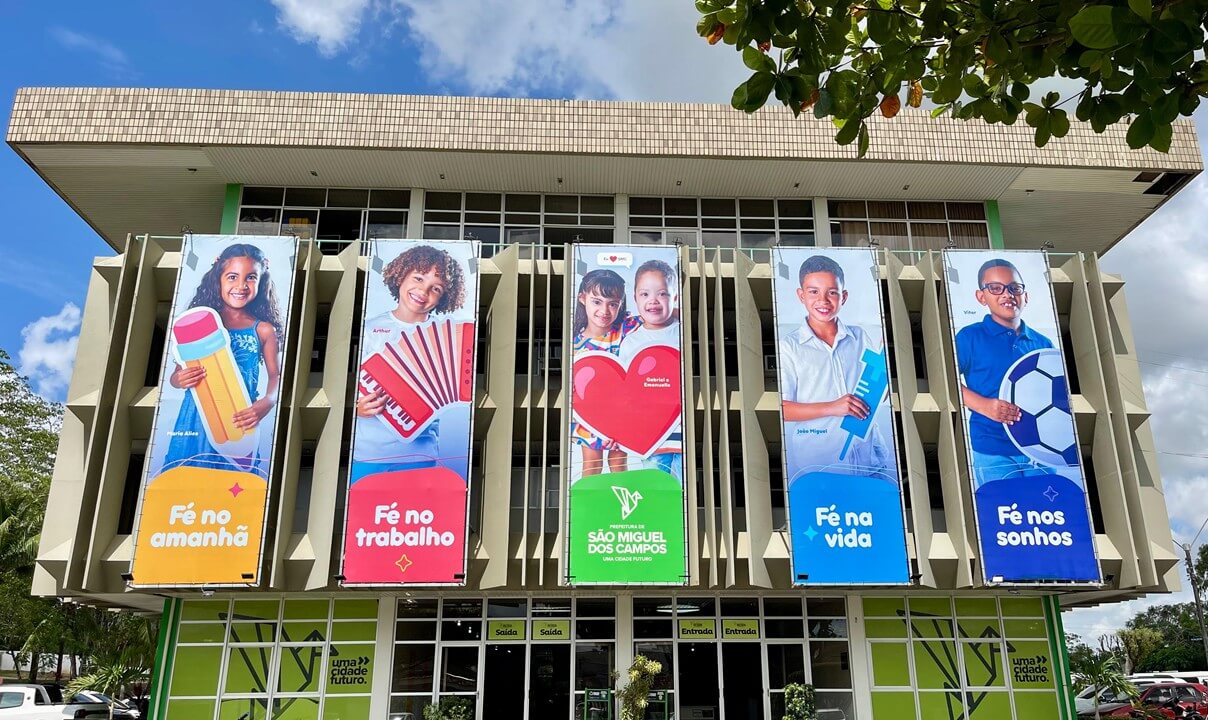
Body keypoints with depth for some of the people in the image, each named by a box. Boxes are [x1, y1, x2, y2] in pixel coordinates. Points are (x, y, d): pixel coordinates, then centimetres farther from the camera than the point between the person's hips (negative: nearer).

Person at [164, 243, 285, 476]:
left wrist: (265, 404, -19)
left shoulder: (264, 330, 0)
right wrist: (179, 380, -18)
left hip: (239, 420, 0)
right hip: (197, 417, 1)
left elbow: (276, 376, -1)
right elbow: (175, 375, 5)